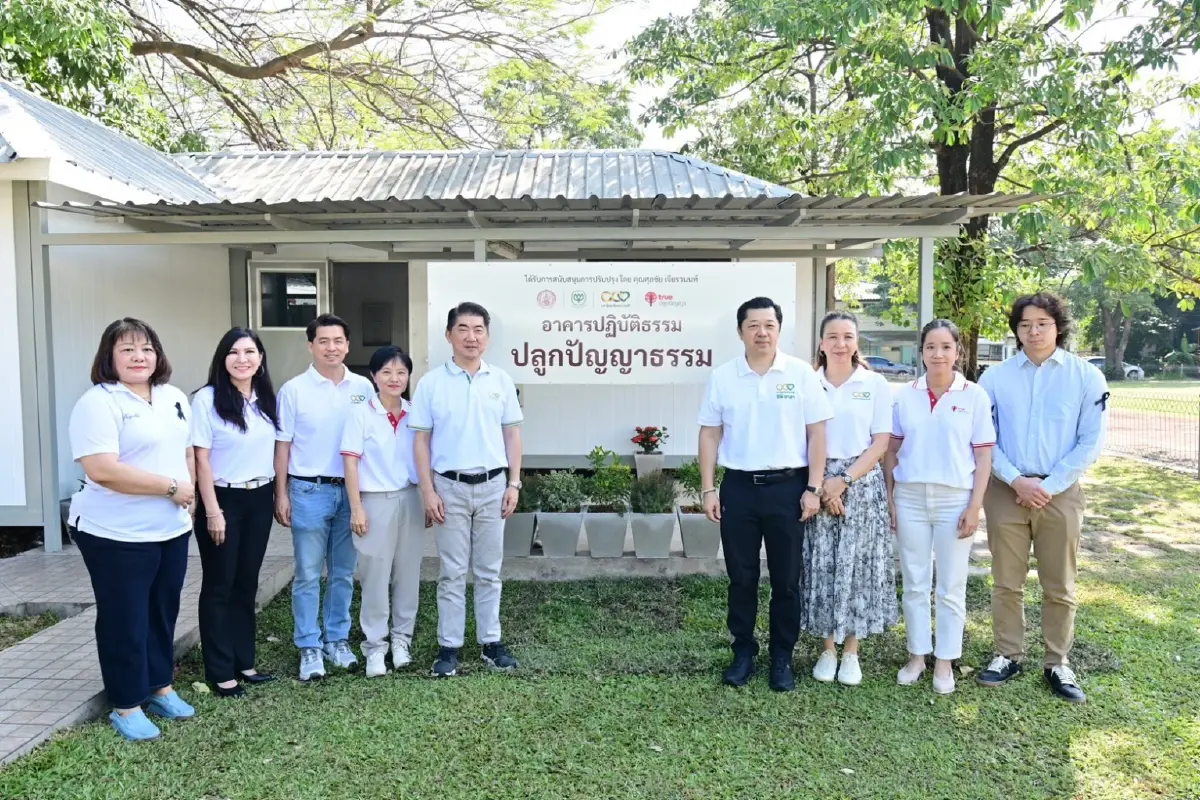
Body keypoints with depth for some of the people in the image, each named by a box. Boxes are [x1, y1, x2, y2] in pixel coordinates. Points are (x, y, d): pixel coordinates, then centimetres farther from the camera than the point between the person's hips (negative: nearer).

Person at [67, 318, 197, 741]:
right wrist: (171, 487, -20)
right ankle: (126, 706, 20)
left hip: (171, 530, 7)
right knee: (125, 621, 6)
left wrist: (190, 497, 4)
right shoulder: (98, 403, -15)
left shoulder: (175, 397, 9)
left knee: (163, 613, 17)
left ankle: (160, 687, 34)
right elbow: (101, 470, -25)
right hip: (117, 535, -6)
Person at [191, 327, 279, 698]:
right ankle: (220, 672, 15)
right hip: (223, 499, -5)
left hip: (259, 499, 5)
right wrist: (212, 510, -14)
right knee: (220, 586, 5)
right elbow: (201, 458, -12)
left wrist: (279, 495, 8)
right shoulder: (207, 399, -10)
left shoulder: (267, 399, 6)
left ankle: (243, 661, 25)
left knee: (247, 583, 14)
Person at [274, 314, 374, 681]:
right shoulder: (294, 389, -3)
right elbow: (282, 444, 0)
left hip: (351, 490, 3)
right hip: (309, 491, -2)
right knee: (308, 575, 5)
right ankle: (309, 647, 15)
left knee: (343, 573, 12)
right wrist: (281, 495, -3)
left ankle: (337, 639, 25)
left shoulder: (363, 387, 4)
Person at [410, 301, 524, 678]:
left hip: (492, 485, 2)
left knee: (489, 571, 11)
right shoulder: (432, 382, -2)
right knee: (452, 572, 6)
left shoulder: (501, 380, 3)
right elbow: (421, 440, -2)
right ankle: (449, 646, 17)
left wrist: (514, 483, 0)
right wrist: (428, 491, -7)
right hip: (450, 487, -2)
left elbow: (512, 434, 6)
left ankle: (491, 642, 23)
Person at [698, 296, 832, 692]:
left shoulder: (801, 373, -2)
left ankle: (782, 658, 24)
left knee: (786, 579, 8)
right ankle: (743, 652, 26)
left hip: (787, 486, -1)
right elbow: (710, 434, 5)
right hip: (738, 487, 1)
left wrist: (813, 489, -5)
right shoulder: (722, 376, 2)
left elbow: (816, 433, -1)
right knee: (741, 578, 10)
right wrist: (708, 489, 1)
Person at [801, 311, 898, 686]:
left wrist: (844, 480, -11)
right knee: (822, 565, 4)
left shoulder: (876, 384, 2)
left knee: (857, 565, 3)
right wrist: (820, 483, -9)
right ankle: (827, 648, 18)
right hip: (818, 484, 1)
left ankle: (851, 651, 17)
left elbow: (881, 443, -1)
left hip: (862, 483, -1)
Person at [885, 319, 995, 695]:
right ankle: (916, 655, 24)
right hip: (911, 498, 2)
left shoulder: (974, 396, -2)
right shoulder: (906, 396, 3)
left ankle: (944, 661, 21)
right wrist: (890, 498, 2)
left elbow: (984, 455, -2)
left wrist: (975, 505, -7)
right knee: (914, 583, 10)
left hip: (954, 499, -2)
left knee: (951, 587, 8)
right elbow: (892, 451, 7)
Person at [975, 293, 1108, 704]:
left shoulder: (1086, 376, 0)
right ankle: (1008, 655, 23)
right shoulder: (995, 377, 1)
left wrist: (1049, 486, -11)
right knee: (1006, 582, 9)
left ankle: (1058, 664, 23)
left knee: (1059, 587, 9)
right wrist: (1017, 481, -11)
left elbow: (1091, 442, -3)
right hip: (1006, 492, 1)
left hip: (1060, 493, 0)